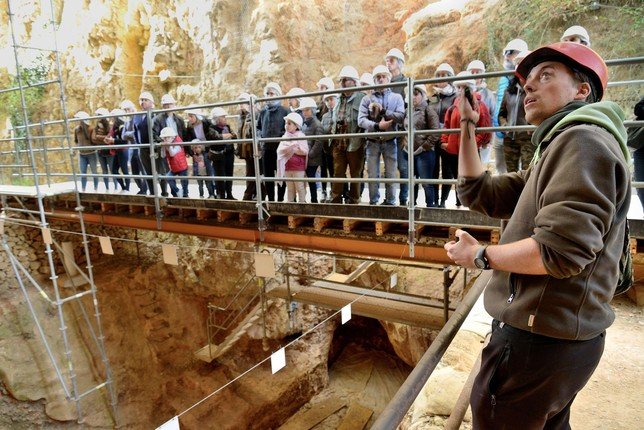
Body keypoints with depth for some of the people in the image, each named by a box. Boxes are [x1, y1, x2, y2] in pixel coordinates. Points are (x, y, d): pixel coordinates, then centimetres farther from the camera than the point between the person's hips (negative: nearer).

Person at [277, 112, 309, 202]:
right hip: (287, 167, 5)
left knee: (300, 188, 1)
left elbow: (305, 151, -12)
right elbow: (279, 150, -1)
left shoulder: (300, 136, -3)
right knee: (289, 188, 12)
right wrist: (289, 147, -19)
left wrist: (290, 149, -13)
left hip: (298, 168, -5)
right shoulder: (285, 136, 11)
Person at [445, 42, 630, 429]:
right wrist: (468, 128, 10)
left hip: (543, 338, -10)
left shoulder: (583, 139, -16)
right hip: (552, 332, 10)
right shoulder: (559, 149, 18)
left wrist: (481, 256, -15)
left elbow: (561, 249, -29)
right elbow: (480, 194, 14)